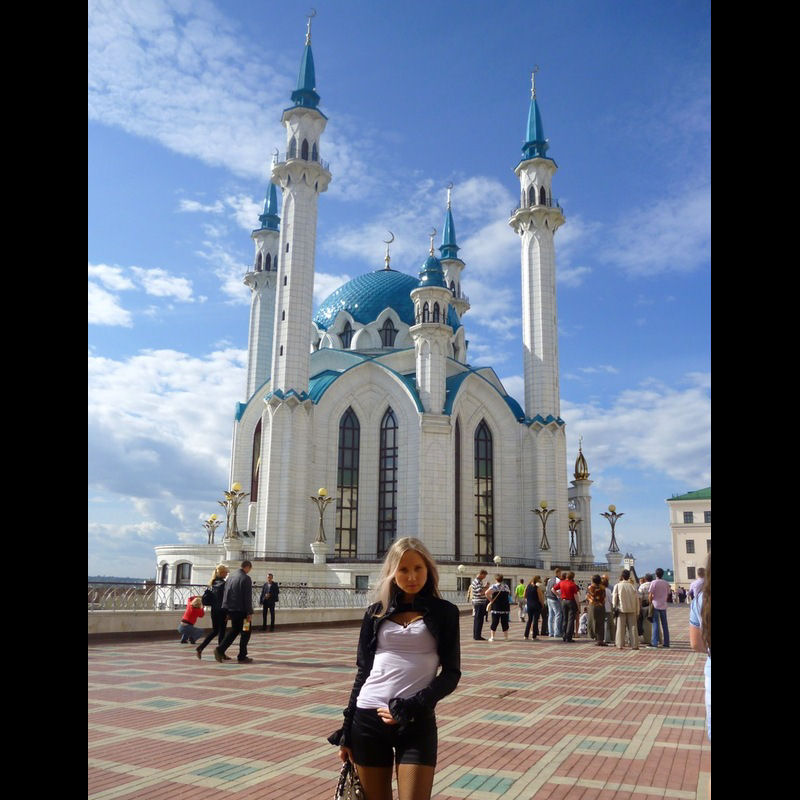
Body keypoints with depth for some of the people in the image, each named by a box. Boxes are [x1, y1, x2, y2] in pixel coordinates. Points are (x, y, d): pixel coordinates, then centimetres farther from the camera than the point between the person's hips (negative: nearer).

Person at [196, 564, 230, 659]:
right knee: (221, 632, 3)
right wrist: (228, 613, -13)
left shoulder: (213, 583, 9)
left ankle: (200, 648, 7)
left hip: (214, 610, 7)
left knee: (214, 631, 15)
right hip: (221, 611, -7)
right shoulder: (223, 583, -14)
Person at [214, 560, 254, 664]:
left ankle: (220, 649, 7)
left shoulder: (231, 577, 9)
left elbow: (226, 594, 13)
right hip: (241, 610, -7)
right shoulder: (246, 578, -13)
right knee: (245, 632, 5)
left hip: (231, 609, 7)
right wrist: (249, 613, -12)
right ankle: (242, 657, 7)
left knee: (234, 630, 20)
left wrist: (227, 611, 19)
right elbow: (248, 597, -16)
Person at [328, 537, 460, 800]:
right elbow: (363, 671, 11)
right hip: (368, 718, 2)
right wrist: (346, 730, 9)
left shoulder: (444, 612, 2)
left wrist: (411, 708, -12)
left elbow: (451, 674, -1)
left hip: (417, 722, -2)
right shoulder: (376, 612, 8)